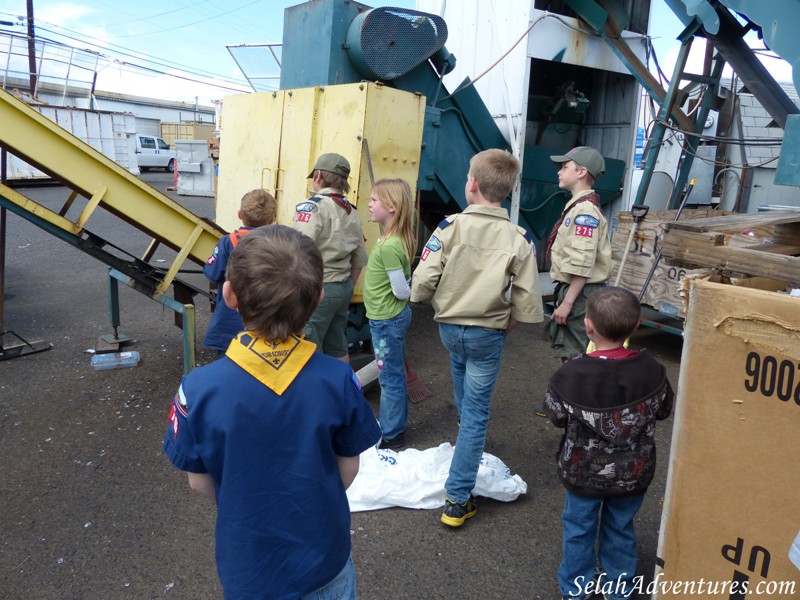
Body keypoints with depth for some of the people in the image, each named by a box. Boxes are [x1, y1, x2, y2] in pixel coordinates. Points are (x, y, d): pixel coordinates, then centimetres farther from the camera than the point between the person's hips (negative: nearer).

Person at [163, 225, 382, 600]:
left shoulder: (199, 390, -24)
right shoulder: (338, 380, -23)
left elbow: (199, 482, -9)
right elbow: (348, 469, -9)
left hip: (249, 568, 0)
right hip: (324, 556, 0)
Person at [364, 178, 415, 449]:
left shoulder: (389, 246, -25)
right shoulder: (396, 239, 3)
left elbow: (402, 291, -22)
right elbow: (403, 287, 14)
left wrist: (411, 291, -4)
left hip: (387, 320, -9)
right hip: (391, 316, 9)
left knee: (390, 378, 5)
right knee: (395, 375, 20)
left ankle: (390, 434, 20)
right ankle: (396, 423, 36)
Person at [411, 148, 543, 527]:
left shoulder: (450, 227, -14)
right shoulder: (518, 240, -13)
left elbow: (422, 283, -16)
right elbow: (527, 303, -13)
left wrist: (442, 301, 6)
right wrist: (509, 320, 8)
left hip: (448, 326, 2)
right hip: (489, 334, -2)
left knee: (462, 378, 33)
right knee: (476, 413, 5)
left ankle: (465, 424, 61)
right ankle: (458, 500, 6)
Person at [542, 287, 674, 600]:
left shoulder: (569, 375, -27)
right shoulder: (651, 371, -20)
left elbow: (556, 416, -10)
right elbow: (663, 409, -1)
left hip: (583, 473, -1)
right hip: (632, 474, 2)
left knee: (578, 529, 20)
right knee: (620, 530, 23)